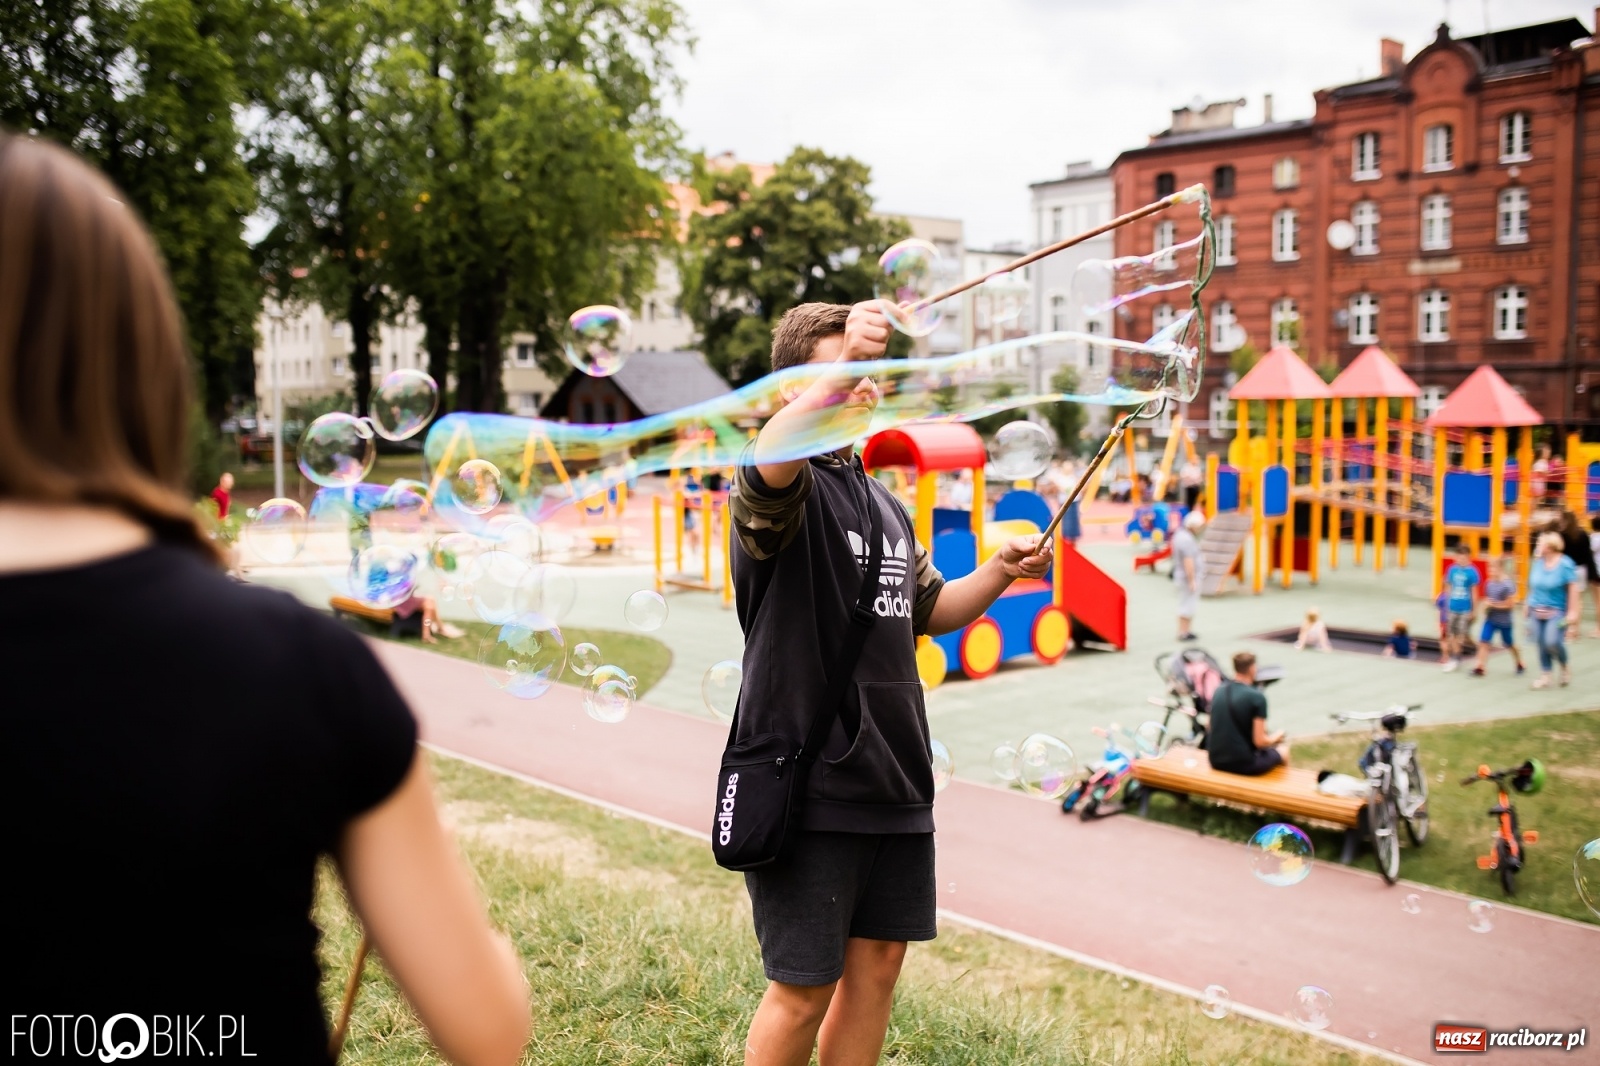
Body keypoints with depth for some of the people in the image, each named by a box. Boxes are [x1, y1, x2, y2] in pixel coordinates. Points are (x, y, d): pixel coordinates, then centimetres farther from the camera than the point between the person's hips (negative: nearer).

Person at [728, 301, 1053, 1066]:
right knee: (803, 987, 2)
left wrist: (1000, 572, 9)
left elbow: (927, 611, 24)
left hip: (893, 776, 8)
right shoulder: (788, 484, -9)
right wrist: (837, 374, -47)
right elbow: (770, 459, -35)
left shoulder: (884, 502, 16)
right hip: (807, 783, -7)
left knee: (877, 962, 15)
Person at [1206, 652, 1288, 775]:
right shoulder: (1257, 697, -16)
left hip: (1216, 761, 6)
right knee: (1283, 750, 23)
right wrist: (1275, 737, 6)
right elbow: (1259, 741, -17)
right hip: (1243, 763, -6)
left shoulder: (1219, 690, 1)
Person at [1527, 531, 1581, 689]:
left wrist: (1572, 612, -15)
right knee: (1541, 644, 4)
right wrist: (1528, 605, 18)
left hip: (1557, 611, -5)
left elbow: (1574, 588, -12)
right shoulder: (1537, 562, 3)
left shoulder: (1565, 564, -12)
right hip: (1536, 611, 5)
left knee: (1552, 642, -17)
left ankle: (1565, 667, 12)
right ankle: (1545, 677, 14)